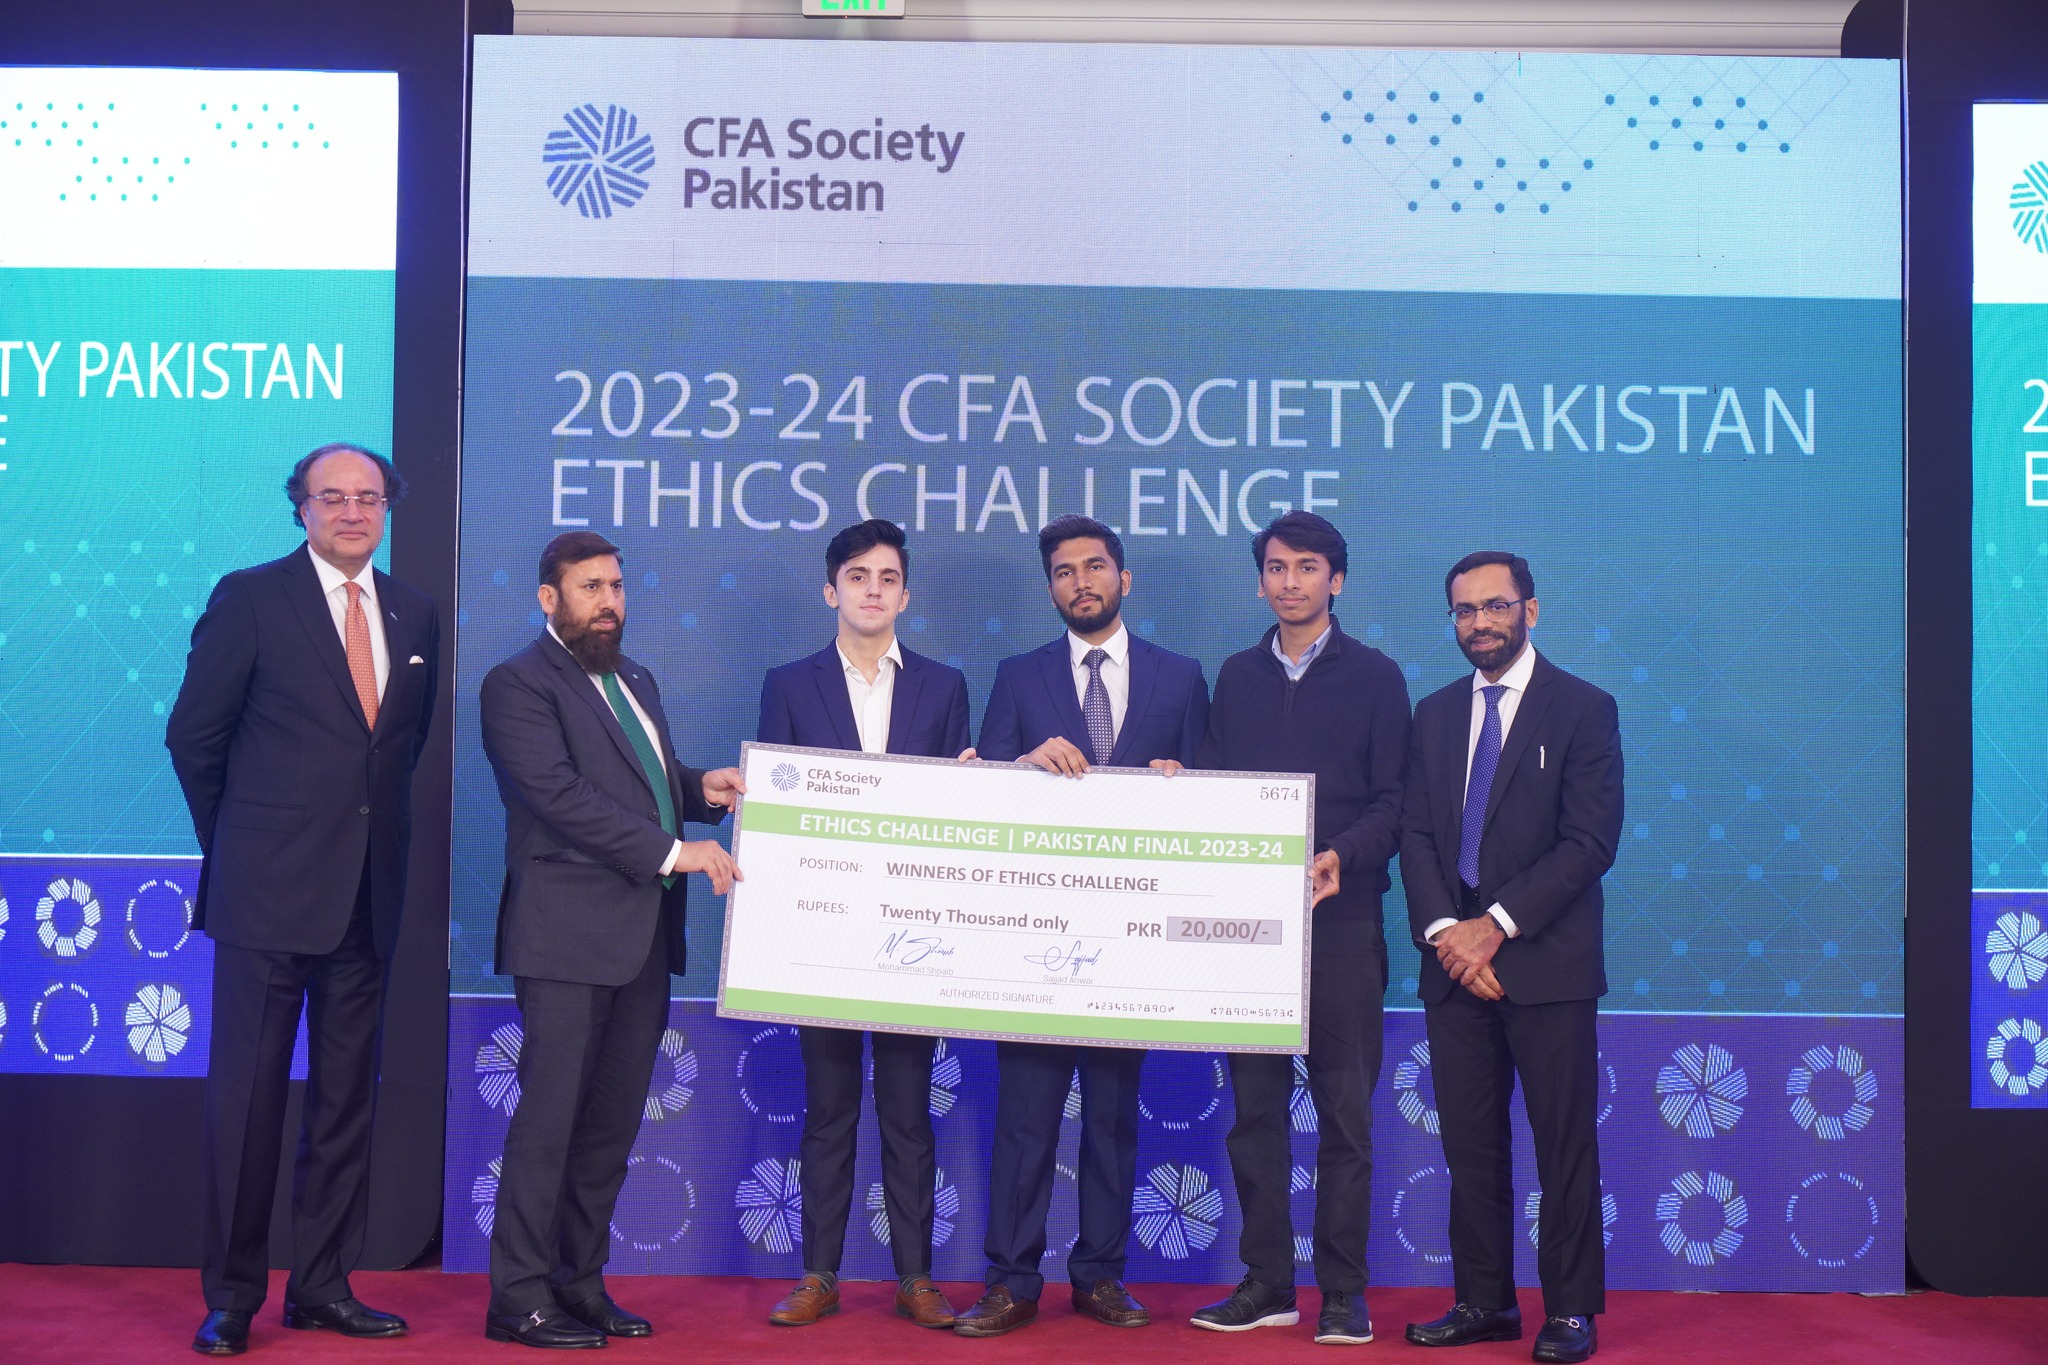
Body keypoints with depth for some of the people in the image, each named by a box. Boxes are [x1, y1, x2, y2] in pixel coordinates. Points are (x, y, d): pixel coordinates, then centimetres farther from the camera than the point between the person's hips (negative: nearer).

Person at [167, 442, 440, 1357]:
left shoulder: (414, 614, 10)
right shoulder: (250, 598, -3)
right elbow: (194, 734, 1)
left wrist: (373, 826, 13)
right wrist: (240, 841, 6)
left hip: (369, 895, 5)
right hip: (270, 892, -5)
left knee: (347, 1099, 10)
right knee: (247, 1094, 1)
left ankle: (323, 1287, 21)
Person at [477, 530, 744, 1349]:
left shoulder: (636, 683, 20)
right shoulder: (519, 684, -6)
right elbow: (559, 793, -17)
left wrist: (701, 789, 4)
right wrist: (671, 850, -20)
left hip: (644, 937, 8)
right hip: (569, 936, -8)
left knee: (613, 1124, 11)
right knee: (550, 1118, -3)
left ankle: (579, 1281, 21)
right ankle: (518, 1297, 7)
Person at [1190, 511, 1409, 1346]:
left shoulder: (1374, 676, 4)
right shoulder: (1236, 677, 14)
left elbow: (1392, 801, -1)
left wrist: (1342, 854, -18)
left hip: (1340, 918, -3)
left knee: (1345, 1110, 2)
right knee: (1255, 1105, 6)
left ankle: (1343, 1291, 10)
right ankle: (1266, 1282, 15)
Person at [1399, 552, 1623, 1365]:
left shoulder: (1584, 710, 0)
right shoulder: (1435, 714, 14)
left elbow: (1590, 842, -8)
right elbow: (1415, 833, 8)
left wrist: (1497, 925, -14)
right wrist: (1444, 930, -8)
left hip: (1545, 961, -4)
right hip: (1454, 961, 5)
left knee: (1564, 1144, 0)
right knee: (1470, 1144, 8)